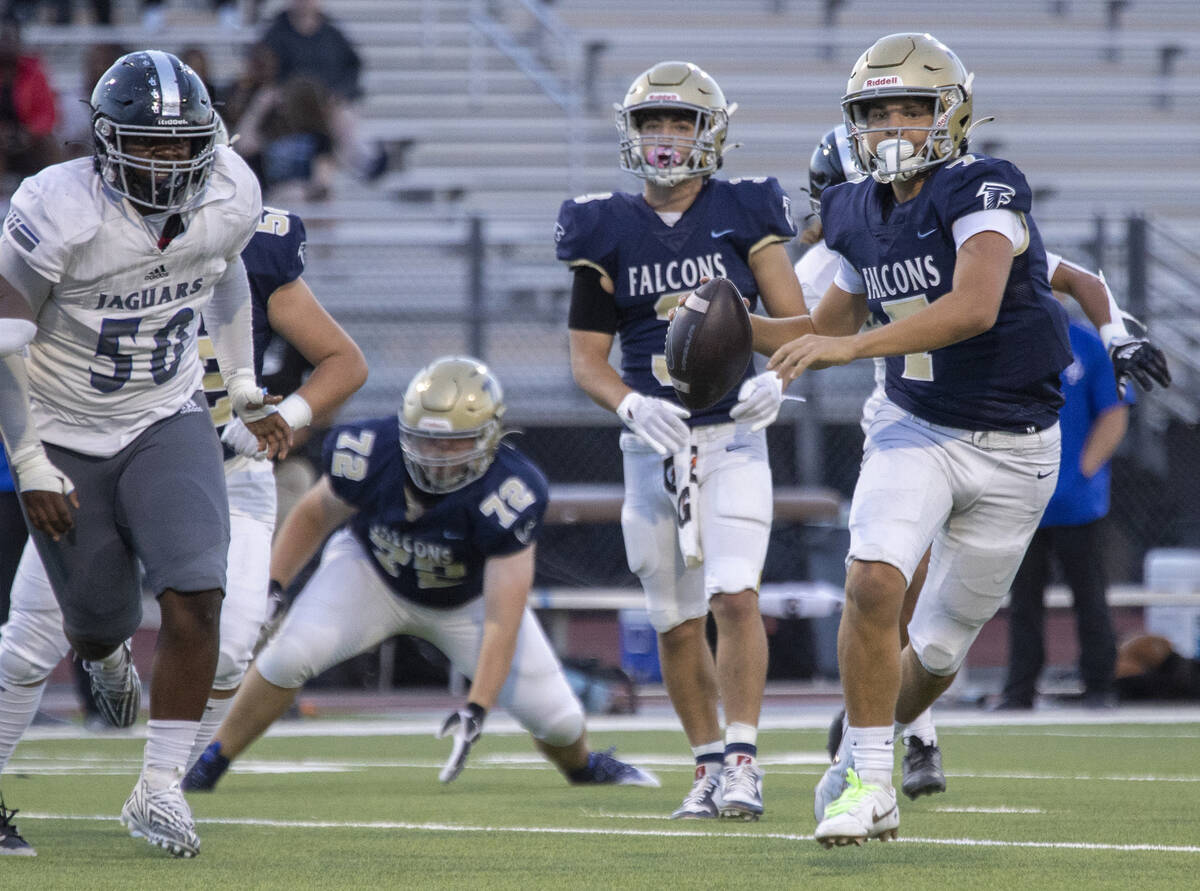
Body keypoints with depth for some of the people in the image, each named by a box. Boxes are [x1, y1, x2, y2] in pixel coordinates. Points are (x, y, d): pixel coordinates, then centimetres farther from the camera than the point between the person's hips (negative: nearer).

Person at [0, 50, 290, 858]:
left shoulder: (229, 199, -12)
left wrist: (247, 391, 18)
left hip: (166, 423, 3)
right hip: (65, 438, -3)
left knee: (196, 597, -17)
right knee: (100, 621, 7)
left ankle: (161, 789, -6)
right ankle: (105, 650, 49)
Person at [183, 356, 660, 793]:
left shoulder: (506, 497, -37)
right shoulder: (369, 454, -32)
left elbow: (502, 621, -34)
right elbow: (315, 514, -7)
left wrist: (477, 708, -41)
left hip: (469, 598, 0)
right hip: (374, 572, 0)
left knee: (557, 719, -6)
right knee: (293, 651, -27)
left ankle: (584, 766, 32)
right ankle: (209, 765, -8)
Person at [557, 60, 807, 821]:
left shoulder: (743, 216, 0)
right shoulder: (608, 232, 4)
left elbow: (795, 322, -1)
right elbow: (587, 356, 6)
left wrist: (774, 378, -22)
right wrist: (631, 405, -15)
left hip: (733, 436, -2)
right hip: (653, 441, 3)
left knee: (735, 596, -17)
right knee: (678, 621, 6)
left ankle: (743, 762, -14)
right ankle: (710, 767, 19)